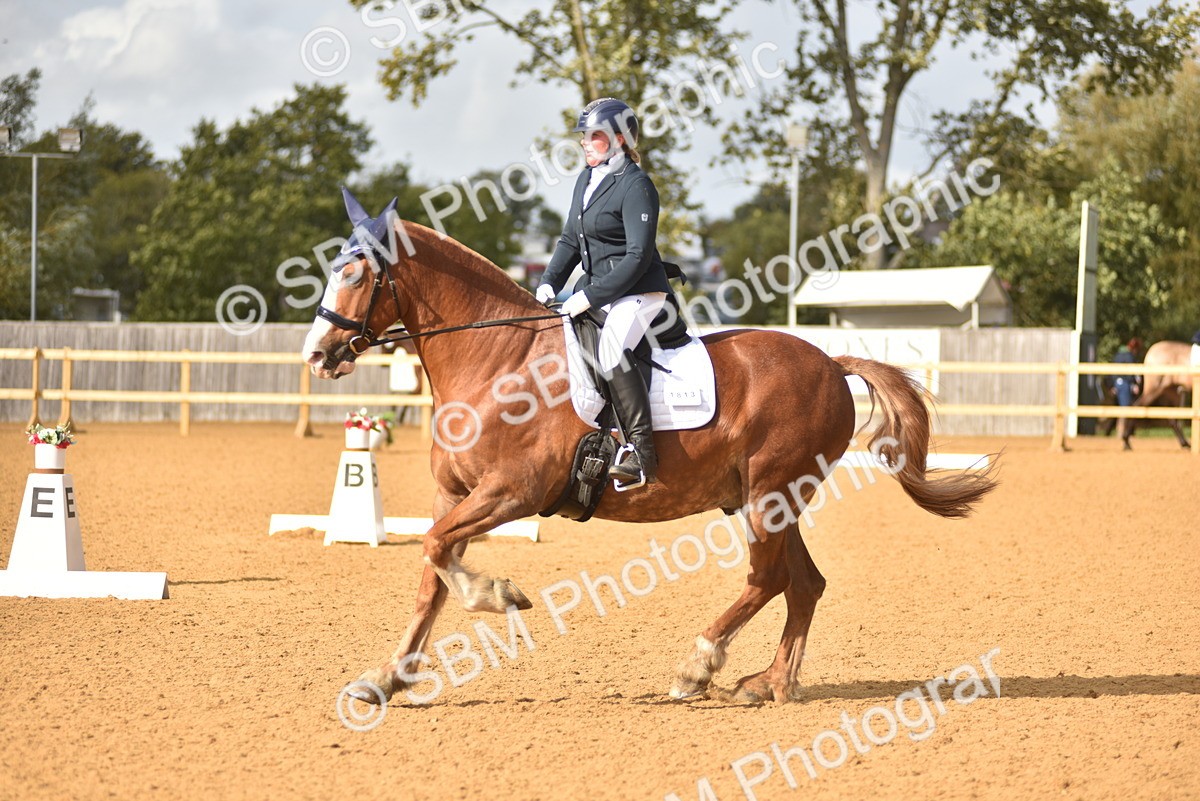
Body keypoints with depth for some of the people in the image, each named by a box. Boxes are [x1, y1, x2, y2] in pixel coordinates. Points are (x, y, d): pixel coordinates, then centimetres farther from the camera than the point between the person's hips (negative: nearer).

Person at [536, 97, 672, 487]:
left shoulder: (636, 185, -14)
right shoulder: (587, 180, 13)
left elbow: (638, 256, -20)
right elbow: (571, 240, 18)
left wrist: (591, 297, -23)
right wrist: (549, 283, 2)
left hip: (638, 291, -10)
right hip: (596, 288, 10)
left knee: (612, 348, -32)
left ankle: (641, 455, -33)